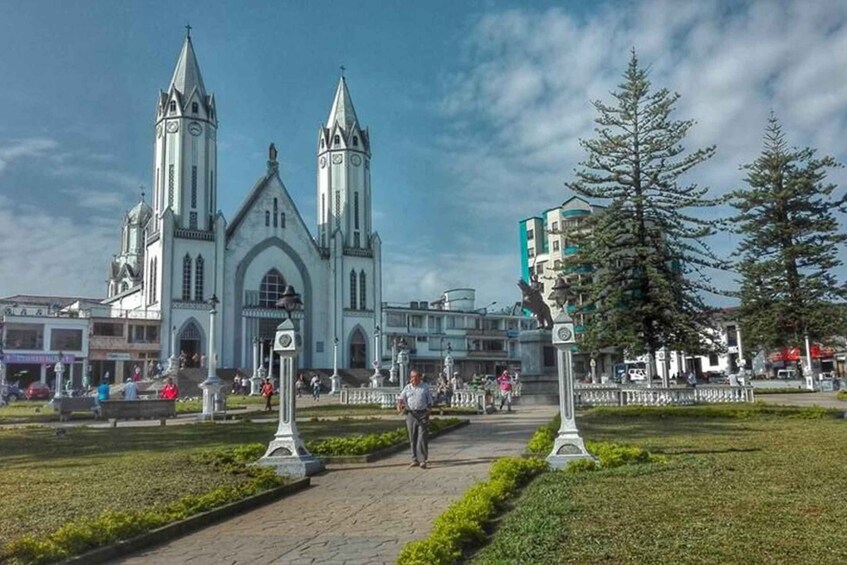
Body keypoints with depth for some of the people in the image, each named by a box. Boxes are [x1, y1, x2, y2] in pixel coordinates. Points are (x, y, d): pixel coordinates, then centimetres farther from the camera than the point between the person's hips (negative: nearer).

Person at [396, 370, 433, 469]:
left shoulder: (425, 387, 9)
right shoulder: (407, 388, 11)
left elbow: (430, 400, 13)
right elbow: (401, 398, 7)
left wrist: (429, 408, -1)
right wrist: (399, 405, -13)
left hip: (423, 414, -2)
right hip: (411, 414, 2)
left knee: (422, 438, -9)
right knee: (413, 438, 6)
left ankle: (423, 460, -6)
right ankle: (415, 460, 15)